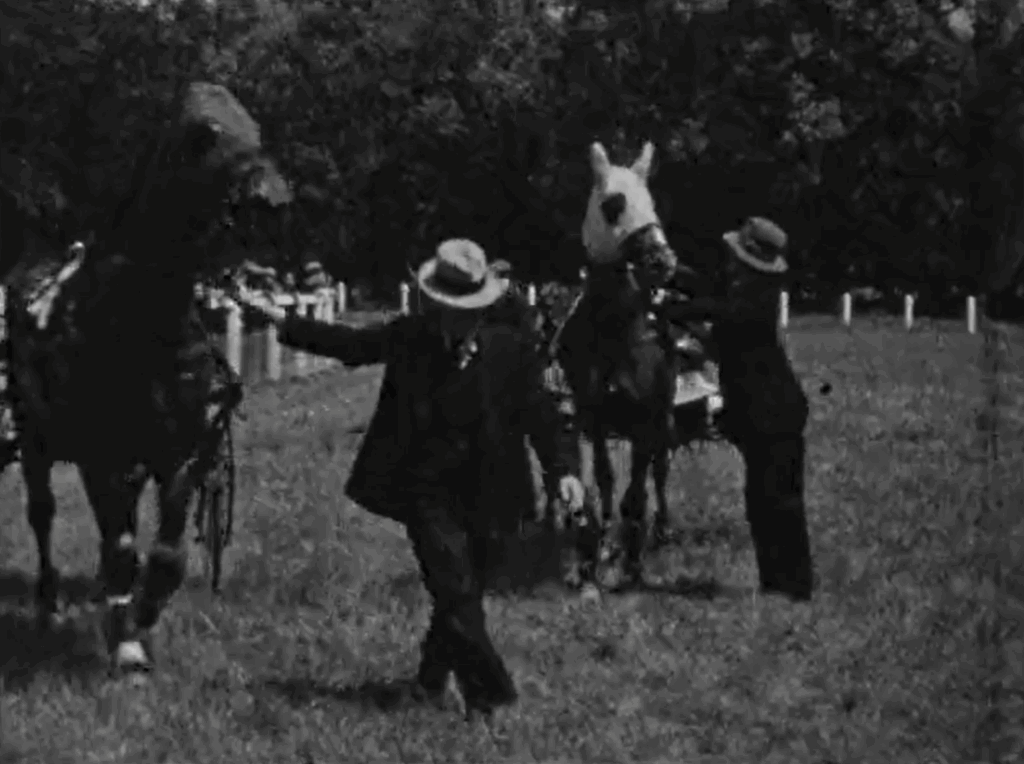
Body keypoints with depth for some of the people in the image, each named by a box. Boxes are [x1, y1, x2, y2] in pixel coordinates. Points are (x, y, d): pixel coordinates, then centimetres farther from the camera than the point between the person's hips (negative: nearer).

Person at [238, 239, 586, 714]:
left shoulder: (511, 348, -5)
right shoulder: (411, 337, -3)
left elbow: (539, 414, -6)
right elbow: (351, 343, 9)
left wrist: (564, 468, -18)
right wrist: (288, 325, 6)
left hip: (478, 493, 2)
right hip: (427, 491, -1)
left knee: (461, 593, 12)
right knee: (456, 591, -11)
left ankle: (432, 678, 33)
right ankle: (489, 693, -5)